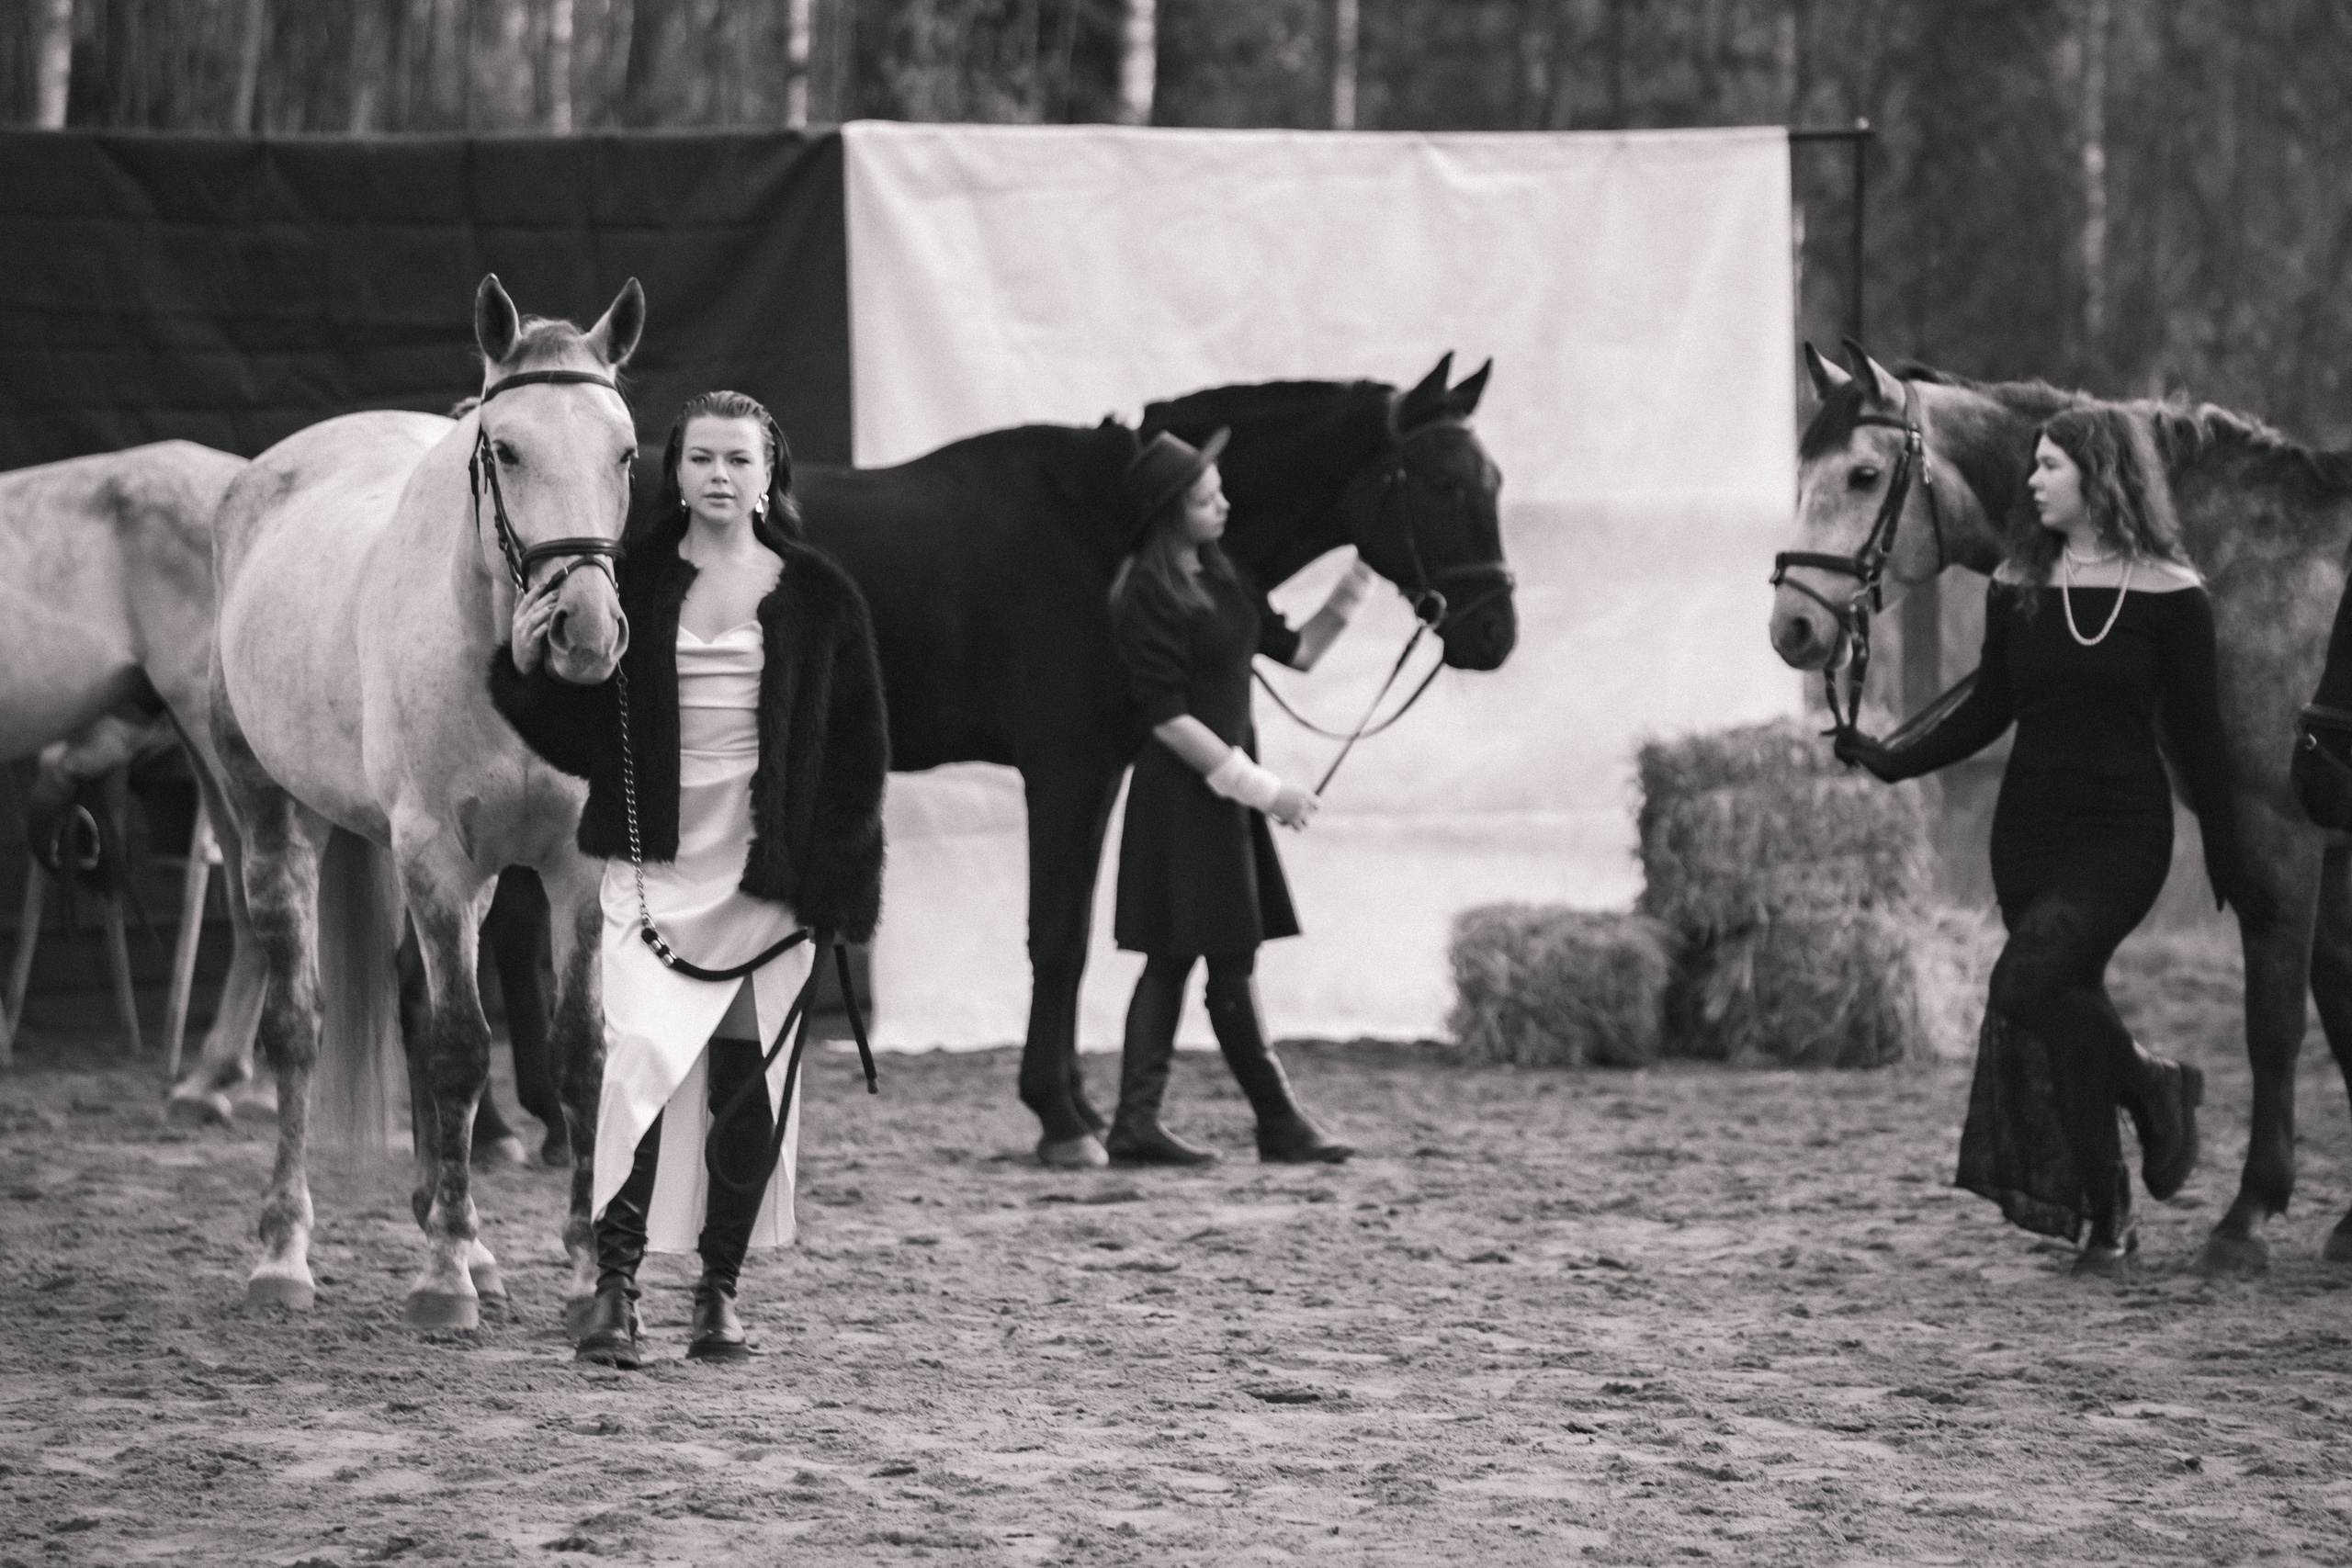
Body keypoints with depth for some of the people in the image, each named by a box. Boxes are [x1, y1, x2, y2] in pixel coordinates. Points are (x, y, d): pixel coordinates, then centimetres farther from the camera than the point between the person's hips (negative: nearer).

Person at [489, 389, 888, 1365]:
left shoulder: (817, 598, 4)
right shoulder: (631, 585, 3)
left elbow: (857, 747, 6)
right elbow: (579, 734, 6)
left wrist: (841, 883, -1)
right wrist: (526, 670, -14)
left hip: (771, 869, 1)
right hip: (653, 858, -1)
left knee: (748, 1081, 4)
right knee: (643, 1054, -15)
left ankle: (721, 1291, 15)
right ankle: (615, 1284, -14)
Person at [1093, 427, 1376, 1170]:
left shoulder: (1219, 577, 10)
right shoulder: (1152, 594, -16)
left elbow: (1296, 650, 19)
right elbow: (1168, 719, -19)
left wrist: (1356, 584, 7)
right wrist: (1262, 789, -18)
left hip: (1220, 789, 9)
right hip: (1183, 793, -9)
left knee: (1171, 961, 8)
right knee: (1231, 962, -2)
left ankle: (1138, 1123, 9)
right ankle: (1281, 1123, 3)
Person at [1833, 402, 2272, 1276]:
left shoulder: (2171, 597, -6)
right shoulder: (2017, 586, 5)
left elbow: (2196, 736, -2)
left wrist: (2228, 865, -1)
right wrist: (1891, 762, 4)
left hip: (2122, 834, -5)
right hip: (2030, 831, 5)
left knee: (2026, 983, -26)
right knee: (2071, 1019, 7)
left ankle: (2150, 1084, 0)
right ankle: (2107, 1225, 18)